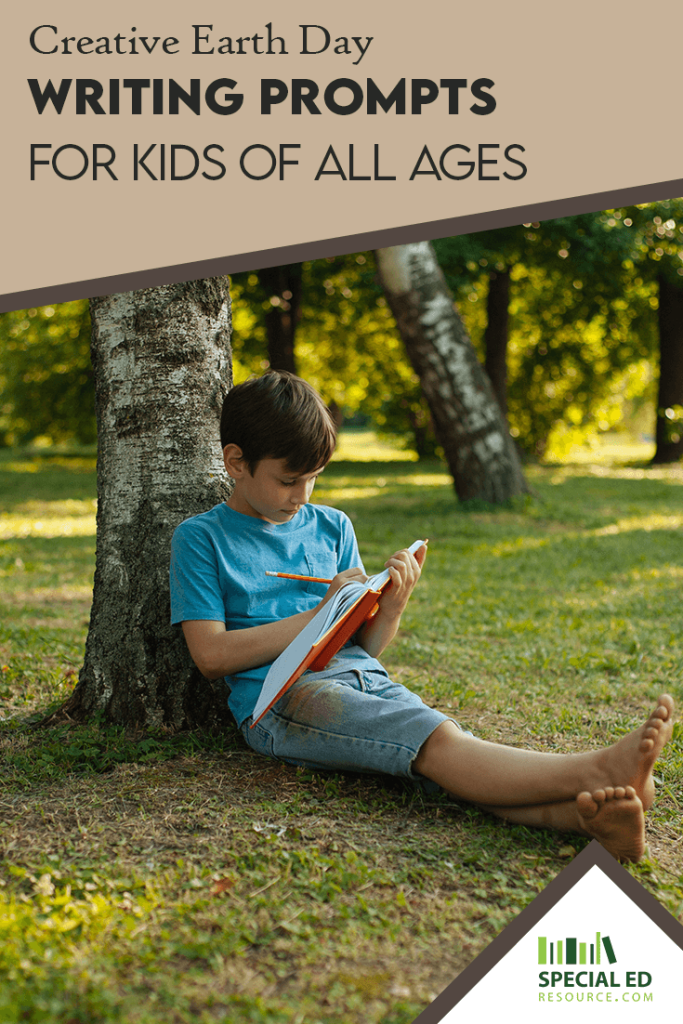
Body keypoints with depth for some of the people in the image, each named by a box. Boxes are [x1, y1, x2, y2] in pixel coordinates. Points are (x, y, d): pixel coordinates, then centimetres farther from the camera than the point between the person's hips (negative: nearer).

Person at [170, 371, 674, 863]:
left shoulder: (331, 526, 19)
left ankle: (583, 814, -53)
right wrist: (321, 616, -6)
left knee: (452, 750, -28)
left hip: (364, 678, 5)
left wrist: (394, 604, -4)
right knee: (439, 741, -30)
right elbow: (212, 655, -5)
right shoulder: (200, 538, 6)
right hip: (280, 699, -5)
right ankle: (595, 773, -47)